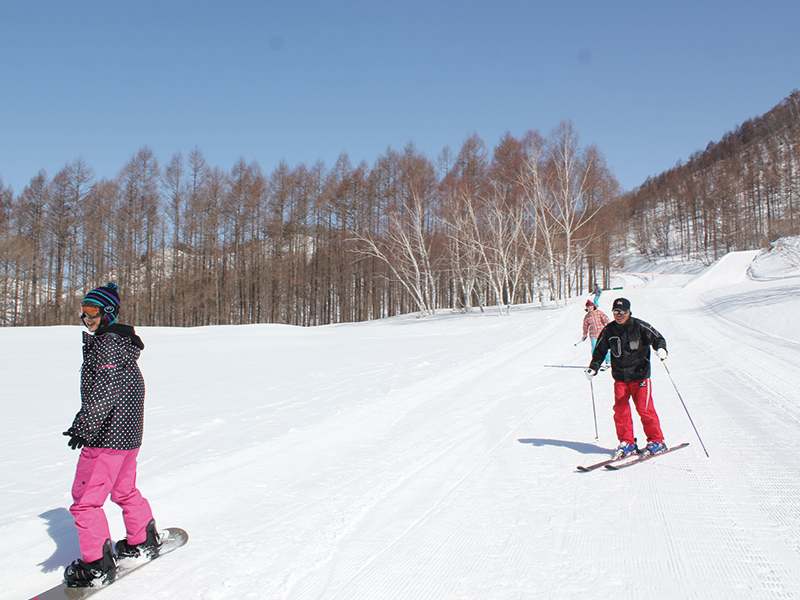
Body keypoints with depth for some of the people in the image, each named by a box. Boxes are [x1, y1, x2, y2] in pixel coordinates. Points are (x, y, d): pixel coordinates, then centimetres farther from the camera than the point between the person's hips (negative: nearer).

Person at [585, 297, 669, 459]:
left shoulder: (640, 326, -5)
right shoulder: (608, 330, 5)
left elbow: (658, 338, 0)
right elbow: (600, 351, 15)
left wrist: (661, 349, -21)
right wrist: (593, 368, 5)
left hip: (639, 375, -3)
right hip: (620, 377, 3)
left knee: (644, 409, -4)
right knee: (620, 410, -1)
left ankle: (656, 441, 13)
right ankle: (627, 442, 12)